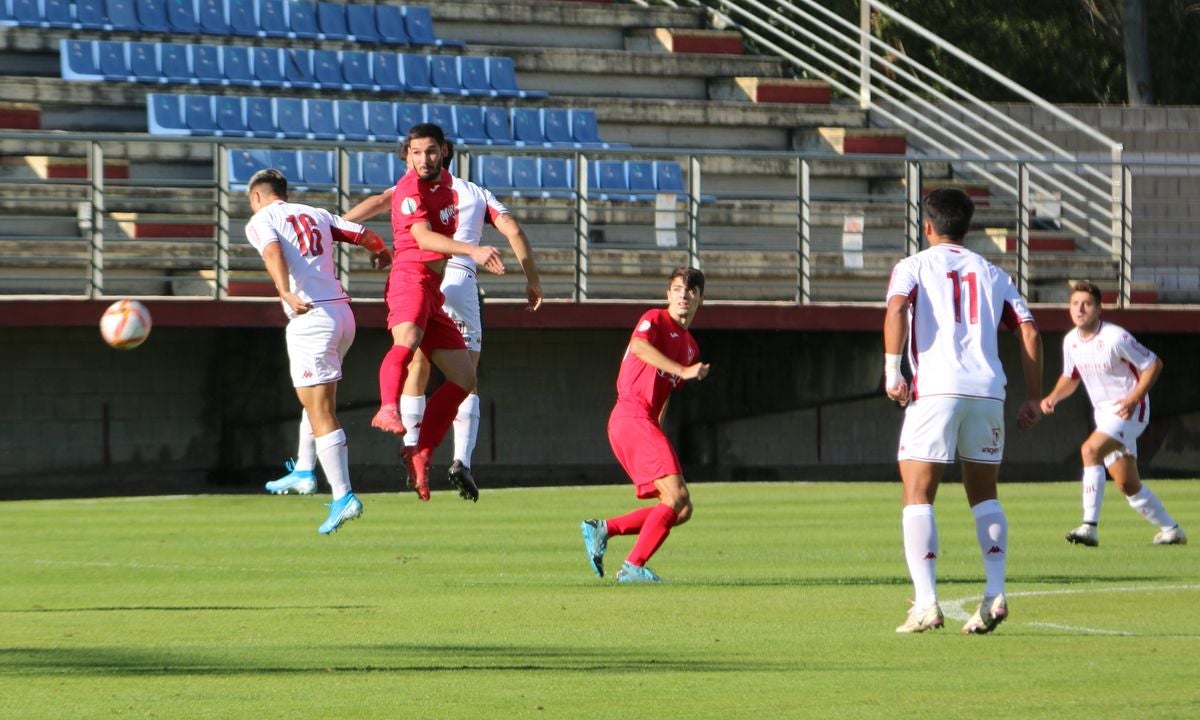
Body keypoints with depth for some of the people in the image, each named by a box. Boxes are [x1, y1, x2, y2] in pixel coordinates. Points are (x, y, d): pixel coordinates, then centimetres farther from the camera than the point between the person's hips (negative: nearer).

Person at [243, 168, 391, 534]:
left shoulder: (261, 221, 3)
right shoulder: (316, 214, 19)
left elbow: (273, 253, -18)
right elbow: (367, 236, 17)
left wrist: (286, 294, -34)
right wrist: (382, 254, 39)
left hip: (311, 319, -7)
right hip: (343, 312, 7)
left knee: (320, 412, -9)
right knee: (316, 397, 28)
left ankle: (343, 496, -16)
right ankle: (305, 474, 34)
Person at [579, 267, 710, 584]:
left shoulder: (691, 347, 24)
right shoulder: (655, 319, 0)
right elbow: (639, 346, -22)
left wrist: (657, 430, 18)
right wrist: (684, 371, -28)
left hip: (646, 423, 9)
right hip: (632, 417, -9)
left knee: (681, 509, 3)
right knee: (676, 496, -19)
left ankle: (602, 529, 6)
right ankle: (633, 567, -17)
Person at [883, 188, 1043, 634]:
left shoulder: (912, 267, 10)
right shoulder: (991, 274, 19)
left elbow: (897, 306, -12)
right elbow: (1029, 332, 11)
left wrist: (892, 371, -11)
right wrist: (1033, 399, 14)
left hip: (935, 390, -3)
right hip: (988, 390, 3)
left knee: (918, 497, 0)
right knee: (984, 496, 16)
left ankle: (926, 603, -12)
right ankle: (995, 594, 1)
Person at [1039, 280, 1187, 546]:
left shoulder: (1115, 338, -18)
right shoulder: (1071, 342, 3)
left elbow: (1153, 364, -11)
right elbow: (1071, 377, 20)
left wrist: (1134, 398, -21)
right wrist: (1053, 397, 0)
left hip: (1129, 411, -8)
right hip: (1103, 413, 8)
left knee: (1090, 450, -29)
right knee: (1127, 484, 10)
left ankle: (1090, 527, -31)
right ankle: (1171, 529, 28)